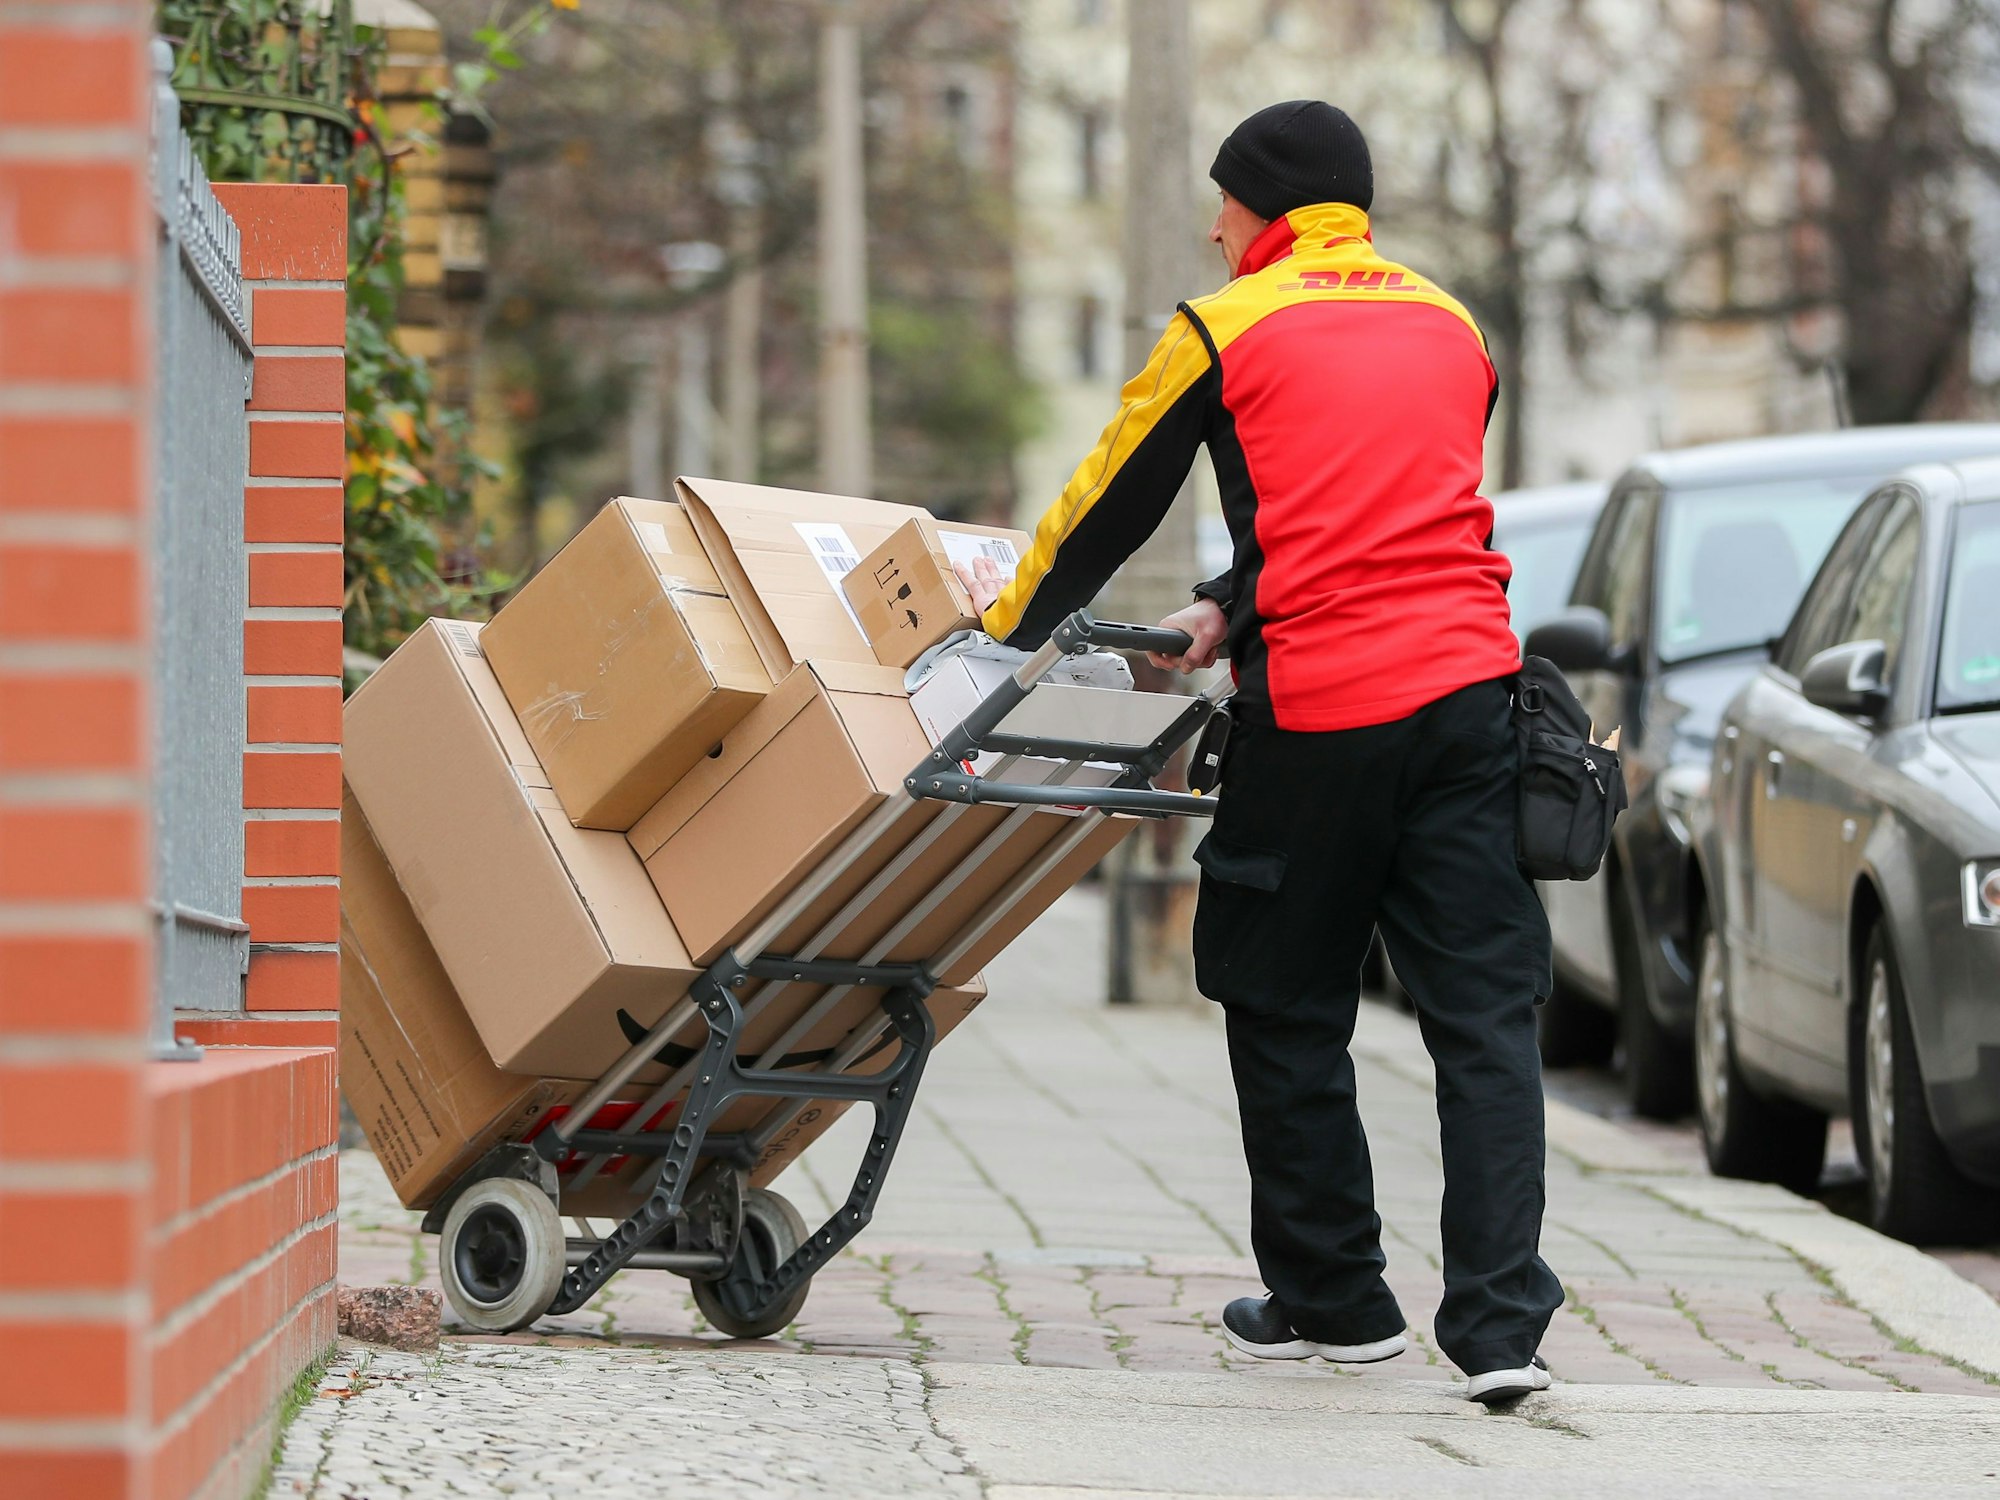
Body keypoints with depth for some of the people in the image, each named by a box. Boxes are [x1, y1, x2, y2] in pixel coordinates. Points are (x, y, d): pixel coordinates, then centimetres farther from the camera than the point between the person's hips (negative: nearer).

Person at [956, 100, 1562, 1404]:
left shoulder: (1224, 332, 3)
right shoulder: (1452, 328, 18)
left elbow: (1113, 506, 12)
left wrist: (1016, 617, 27)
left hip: (1316, 719, -4)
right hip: (1469, 687, 4)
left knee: (1289, 1015, 12)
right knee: (1485, 1015, 0)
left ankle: (1335, 1300, 19)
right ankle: (1501, 1322, -9)